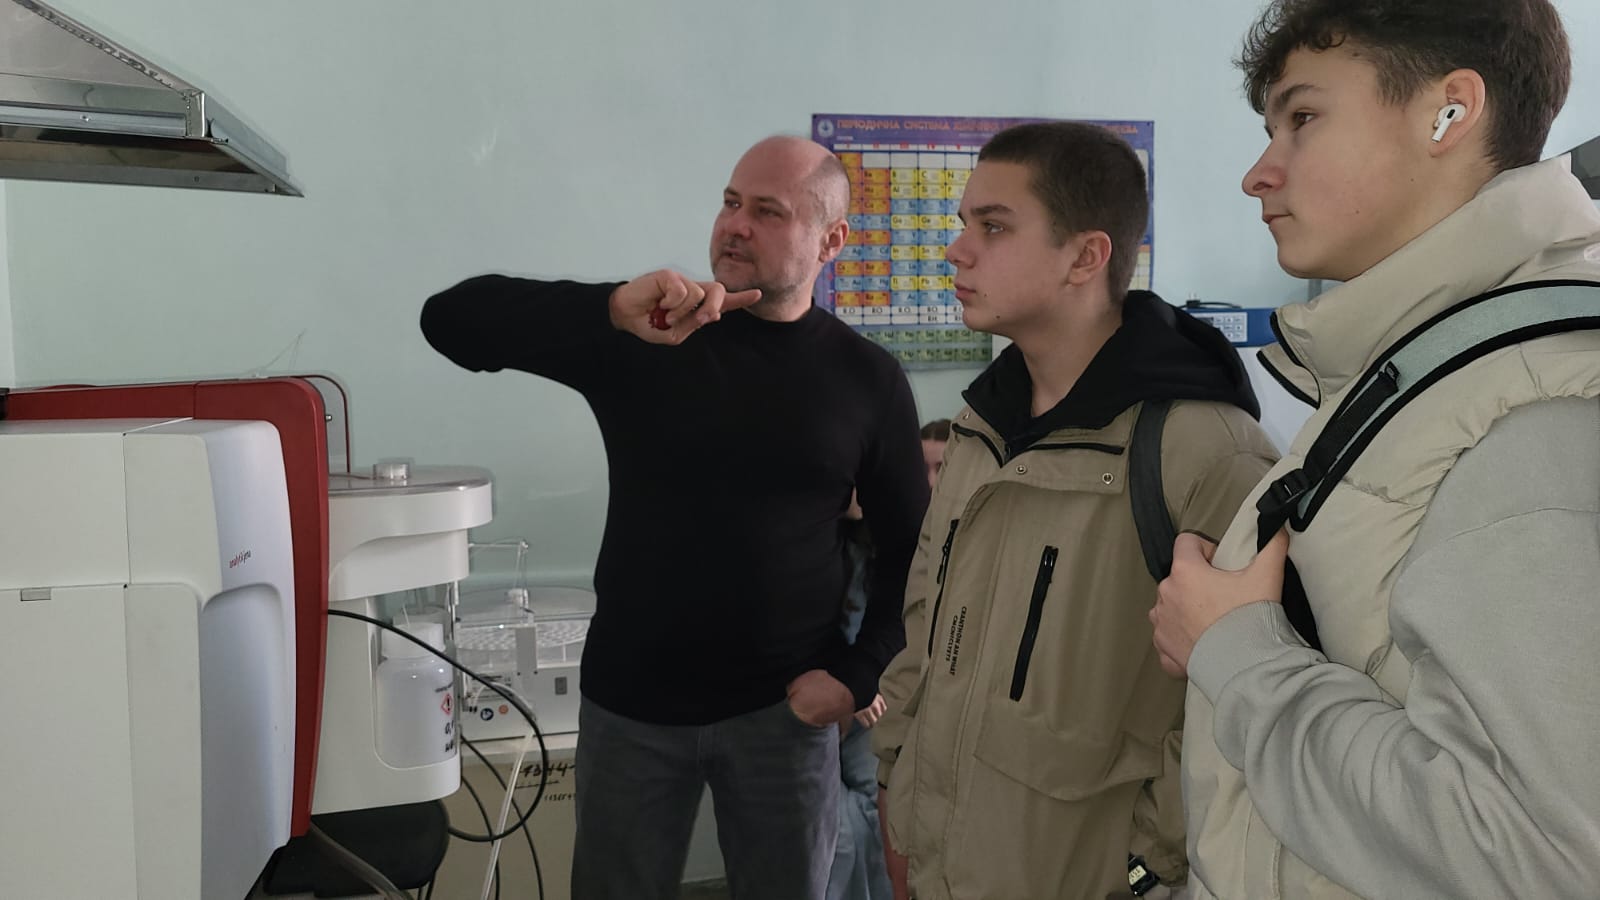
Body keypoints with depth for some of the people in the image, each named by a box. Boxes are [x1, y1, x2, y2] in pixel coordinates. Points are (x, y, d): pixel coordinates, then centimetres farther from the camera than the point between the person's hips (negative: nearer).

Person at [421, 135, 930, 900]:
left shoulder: (867, 378, -3)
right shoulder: (639, 337, -6)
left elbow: (911, 549, 3)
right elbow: (452, 320, -16)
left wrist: (859, 676, -8)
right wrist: (613, 309, -30)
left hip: (785, 707, 0)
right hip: (630, 701, 0)